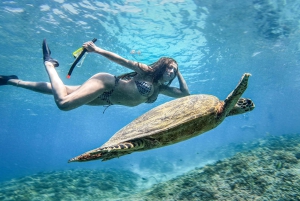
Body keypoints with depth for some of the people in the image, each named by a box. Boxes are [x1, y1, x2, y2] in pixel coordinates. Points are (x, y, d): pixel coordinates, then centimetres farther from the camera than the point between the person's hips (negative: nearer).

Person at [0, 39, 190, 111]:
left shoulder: (160, 88, 11)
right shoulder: (145, 71, -9)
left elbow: (185, 93, 11)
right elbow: (122, 60, -13)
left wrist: (179, 73, 7)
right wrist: (98, 50, -20)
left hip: (106, 99, 7)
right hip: (106, 83, -7)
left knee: (57, 90, 9)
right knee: (63, 102, -26)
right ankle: (49, 63, -1)